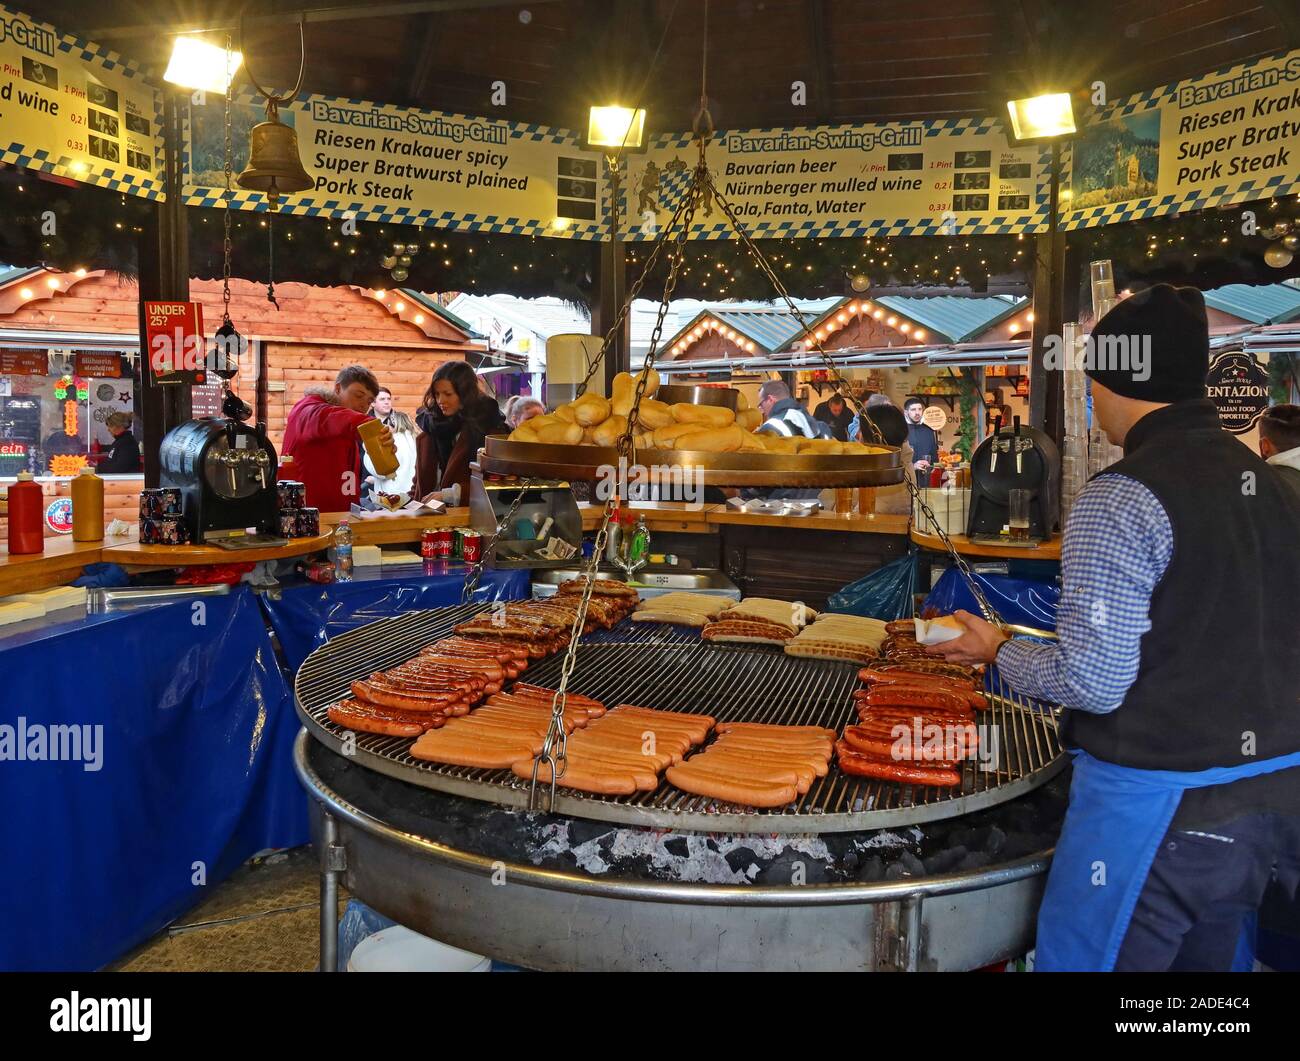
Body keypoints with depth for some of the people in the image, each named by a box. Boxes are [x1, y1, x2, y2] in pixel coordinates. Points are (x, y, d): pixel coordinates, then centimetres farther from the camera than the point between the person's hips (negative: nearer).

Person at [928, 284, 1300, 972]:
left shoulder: (1119, 501, -20)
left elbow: (1094, 682, -21)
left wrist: (999, 652, -4)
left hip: (1159, 803, -8)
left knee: (1085, 956, 8)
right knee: (1210, 959, 23)